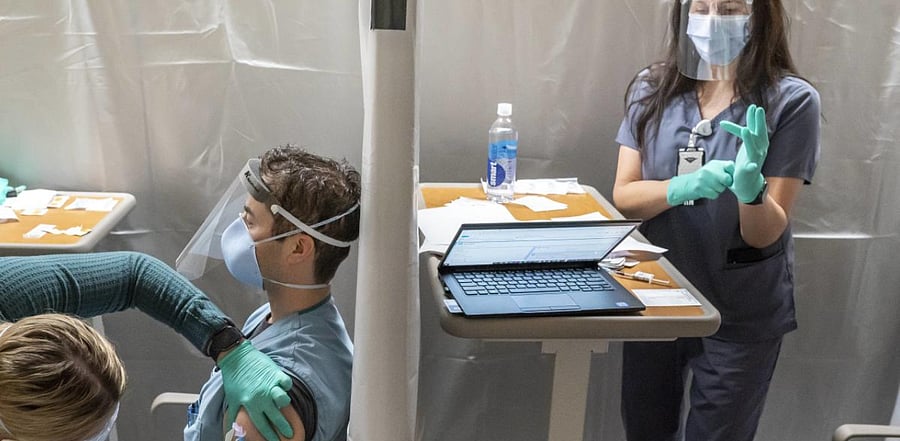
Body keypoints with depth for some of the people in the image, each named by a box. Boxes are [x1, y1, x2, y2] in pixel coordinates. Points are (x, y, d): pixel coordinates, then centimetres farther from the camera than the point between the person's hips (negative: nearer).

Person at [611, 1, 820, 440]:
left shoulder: (791, 100, -13)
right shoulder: (652, 88, -5)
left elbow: (765, 234, -13)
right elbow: (624, 197, -8)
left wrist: (749, 188, -34)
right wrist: (682, 187, -27)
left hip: (741, 315, -3)